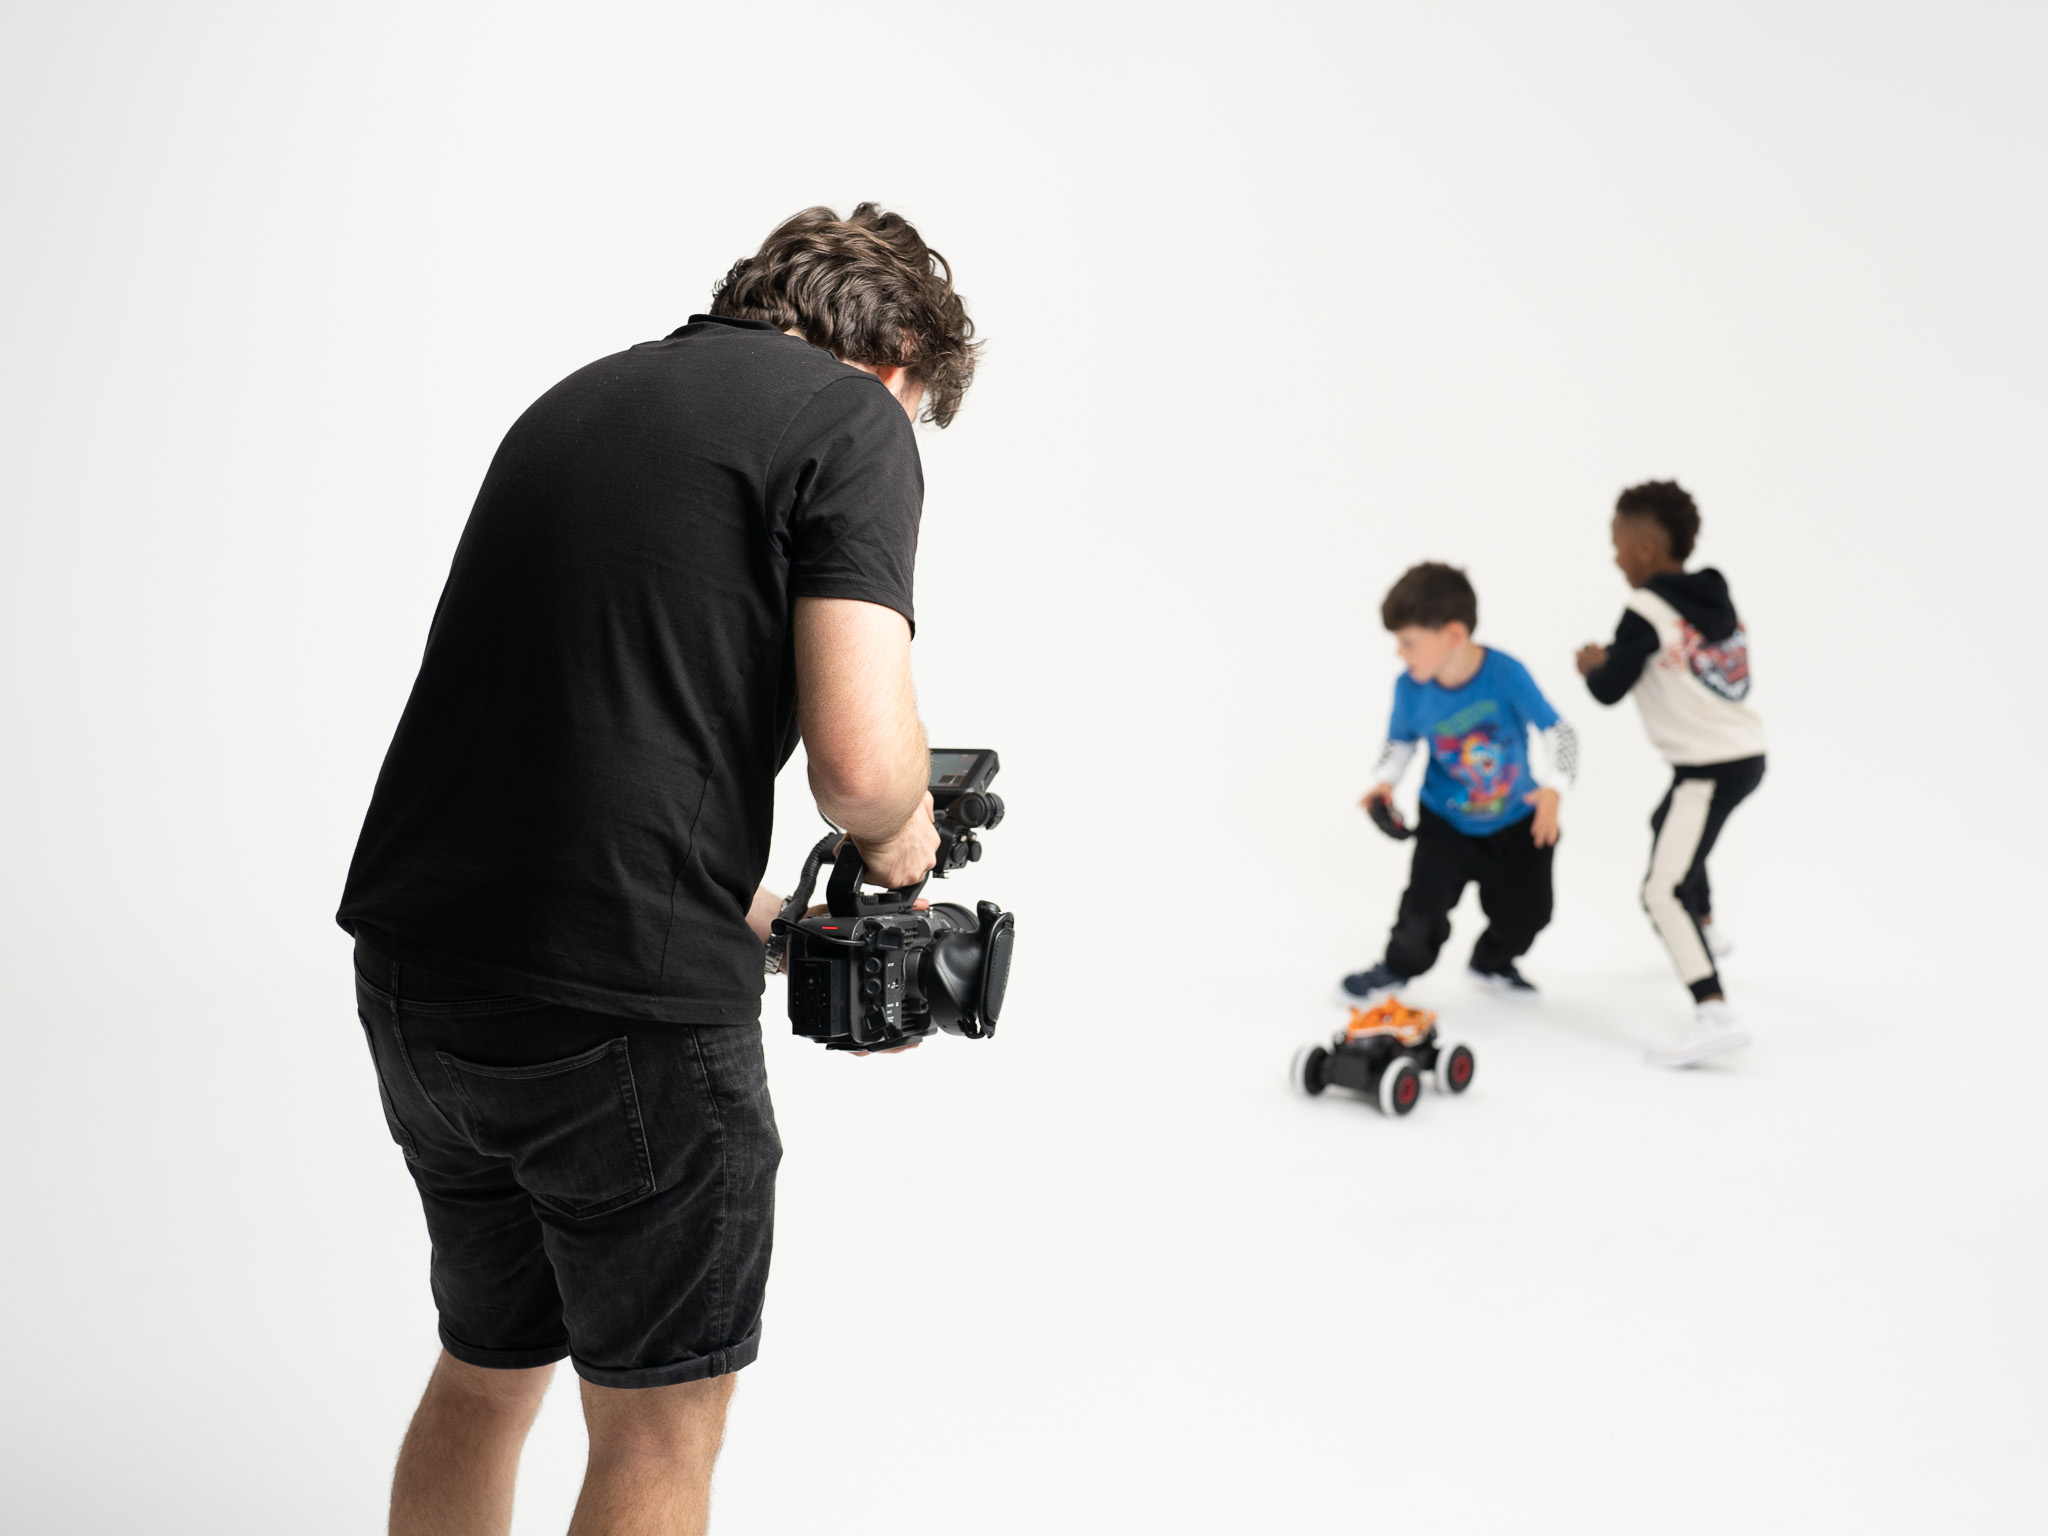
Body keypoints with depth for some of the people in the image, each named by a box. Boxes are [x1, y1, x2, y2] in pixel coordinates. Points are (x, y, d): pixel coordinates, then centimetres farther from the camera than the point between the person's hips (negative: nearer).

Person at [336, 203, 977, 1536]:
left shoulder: (581, 397, 18)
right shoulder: (852, 418, -5)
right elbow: (861, 755, -18)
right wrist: (895, 838, 5)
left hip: (414, 972, 7)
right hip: (622, 1012, -7)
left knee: (487, 1370, 26)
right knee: (659, 1427, 13)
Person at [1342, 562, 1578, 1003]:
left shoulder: (1505, 673, -28)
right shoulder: (1410, 687, -19)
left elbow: (1557, 730, -20)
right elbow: (1401, 740, 2)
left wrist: (1554, 788, -34)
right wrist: (1386, 781, -16)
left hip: (1517, 822, 0)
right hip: (1447, 821, 0)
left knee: (1526, 913, 7)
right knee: (1425, 905, -13)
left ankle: (1491, 963, 40)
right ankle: (1399, 966, 19)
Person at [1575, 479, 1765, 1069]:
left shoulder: (1646, 611, -16)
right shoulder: (1715, 597, 10)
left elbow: (1609, 690, -12)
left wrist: (1592, 666, 10)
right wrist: (1618, 660, 13)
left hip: (1710, 769, -10)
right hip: (1745, 753, 10)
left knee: (1664, 892, -17)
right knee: (1669, 824, 37)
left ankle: (1713, 1015, -29)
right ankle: (1705, 932, 59)